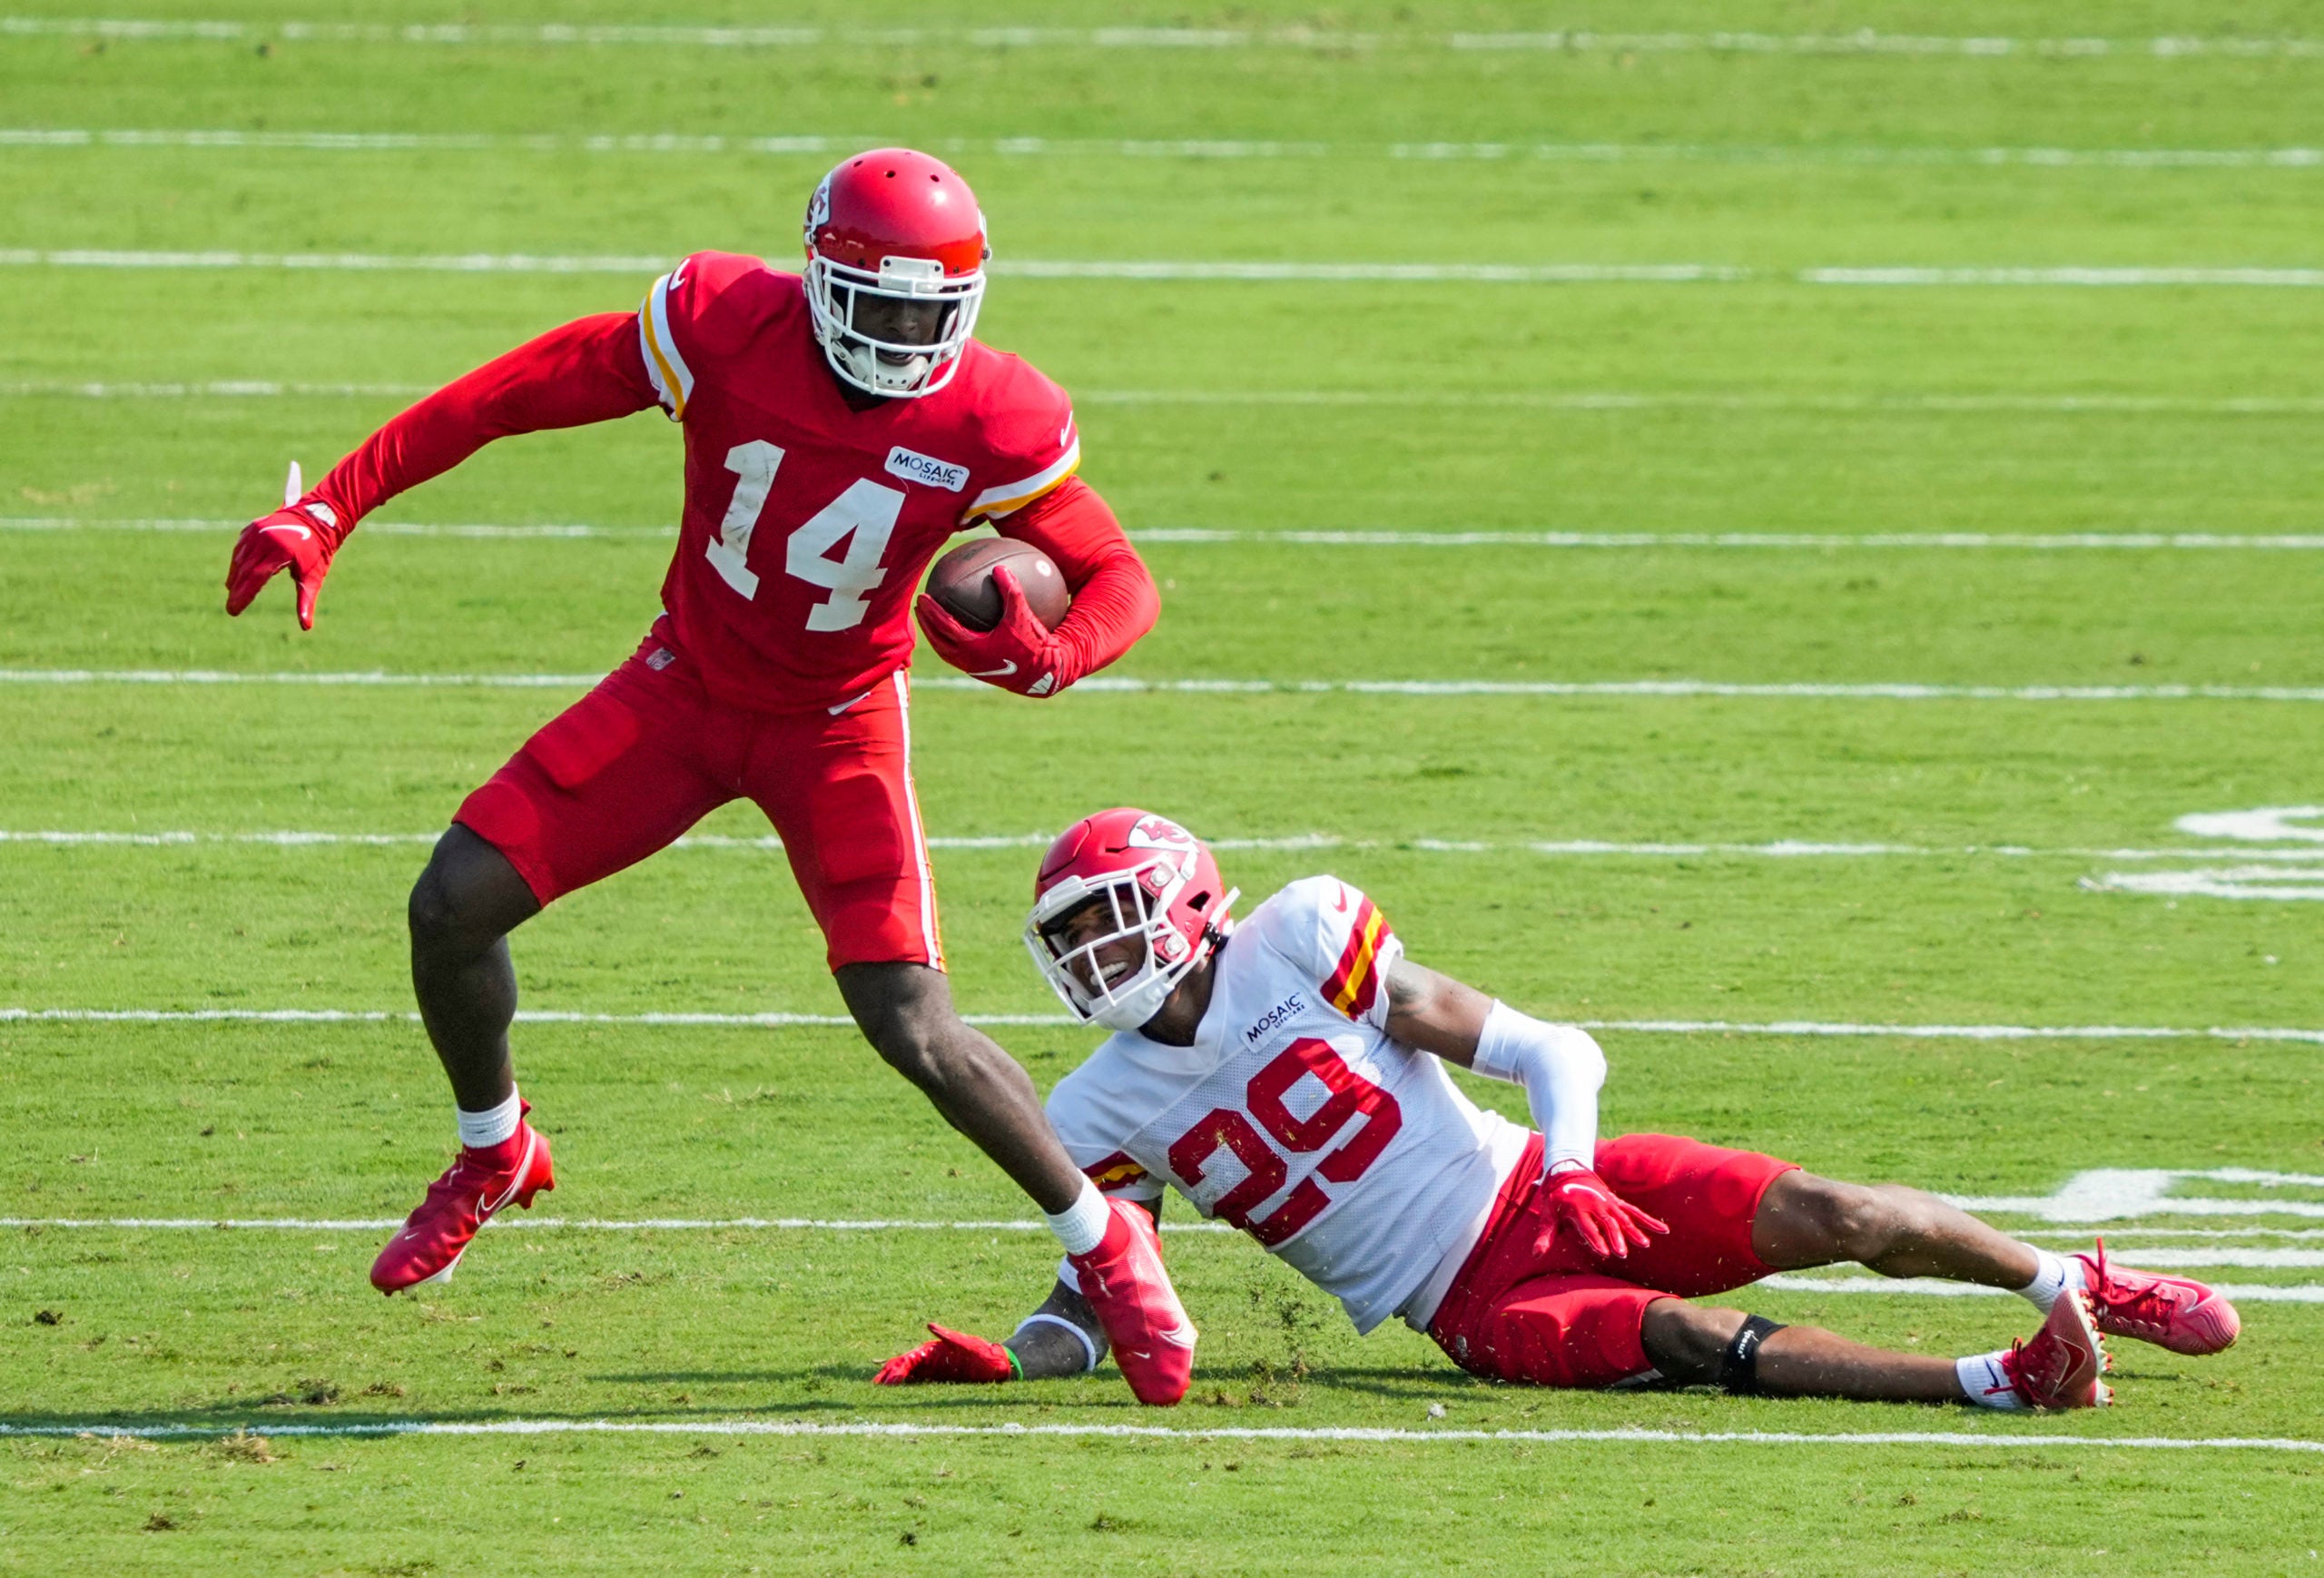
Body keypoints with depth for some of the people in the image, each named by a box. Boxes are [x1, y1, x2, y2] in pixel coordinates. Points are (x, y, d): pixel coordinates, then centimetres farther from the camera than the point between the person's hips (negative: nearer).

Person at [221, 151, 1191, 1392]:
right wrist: (326, 513, -18)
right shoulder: (724, 326, -23)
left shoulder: (989, 426, -23)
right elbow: (504, 400, -17)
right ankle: (494, 1158, 22)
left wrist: (1055, 655, -36)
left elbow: (1120, 579, -12)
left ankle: (1105, 1241, 8)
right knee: (454, 906, -7)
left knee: (911, 1027, -15)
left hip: (838, 726, -2)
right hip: (686, 686, 2)